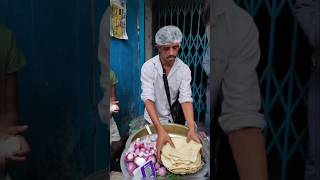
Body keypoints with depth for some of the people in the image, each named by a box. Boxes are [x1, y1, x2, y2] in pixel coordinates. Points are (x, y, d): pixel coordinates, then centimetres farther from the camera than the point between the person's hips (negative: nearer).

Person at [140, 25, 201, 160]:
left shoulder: (184, 69, -14)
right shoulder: (148, 67, -21)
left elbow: (186, 99, -21)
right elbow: (148, 99, -30)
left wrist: (192, 129, -37)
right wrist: (160, 130, -43)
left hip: (174, 118, 2)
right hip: (153, 120, -2)